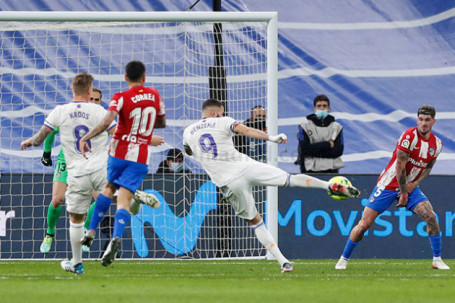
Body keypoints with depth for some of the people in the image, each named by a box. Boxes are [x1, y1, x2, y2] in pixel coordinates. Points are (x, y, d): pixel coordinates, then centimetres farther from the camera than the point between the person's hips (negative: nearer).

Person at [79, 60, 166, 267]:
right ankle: (116, 237, -31)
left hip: (119, 153, -1)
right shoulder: (154, 95, 5)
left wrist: (86, 138, -21)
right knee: (124, 199, -7)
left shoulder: (121, 98, -8)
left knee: (108, 188, 24)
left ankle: (92, 231, 24)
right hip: (140, 157, 1)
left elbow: (107, 121, -24)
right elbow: (162, 123, 18)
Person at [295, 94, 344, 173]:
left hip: (331, 170, 1)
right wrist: (327, 144, -9)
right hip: (310, 171, -1)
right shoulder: (305, 125, 5)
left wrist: (315, 151, -8)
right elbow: (304, 148, -7)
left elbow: (338, 150, -1)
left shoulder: (336, 127, 9)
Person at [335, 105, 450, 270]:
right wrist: (403, 194, -15)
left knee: (430, 216, -17)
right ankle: (344, 259, 11)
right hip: (389, 185, -4)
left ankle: (437, 260, -4)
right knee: (364, 224, -7)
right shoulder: (409, 136, -20)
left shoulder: (437, 144, 0)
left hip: (410, 186, 4)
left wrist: (415, 183, -3)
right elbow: (400, 166, -19)